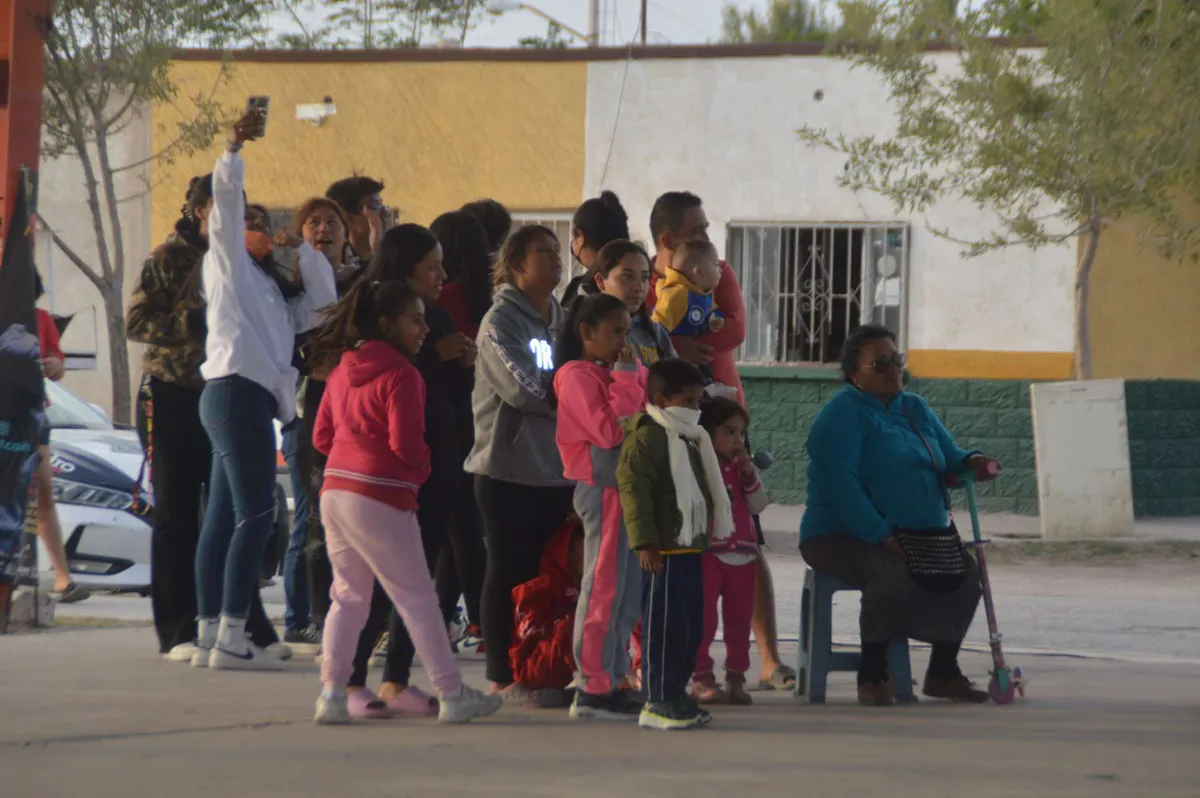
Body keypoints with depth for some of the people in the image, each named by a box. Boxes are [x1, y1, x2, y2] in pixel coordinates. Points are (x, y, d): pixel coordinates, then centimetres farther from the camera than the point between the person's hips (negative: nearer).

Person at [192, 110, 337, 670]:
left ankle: (210, 635, 7)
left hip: (250, 399, 10)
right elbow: (226, 202, -5)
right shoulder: (228, 266, 6)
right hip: (235, 391, -10)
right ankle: (230, 638, -17)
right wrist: (233, 150, -13)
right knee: (255, 515, -14)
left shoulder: (273, 293, 28)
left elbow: (323, 297, 24)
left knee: (224, 518, 7)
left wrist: (300, 246, 17)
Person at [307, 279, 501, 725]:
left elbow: (321, 436, 15)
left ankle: (331, 693, 6)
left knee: (348, 596, 13)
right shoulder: (400, 374, -12)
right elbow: (407, 443, -17)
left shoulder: (342, 371, 12)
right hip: (380, 499, -7)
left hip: (335, 490, 7)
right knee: (417, 599, 1)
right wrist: (421, 468, 3)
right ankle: (452, 695, 6)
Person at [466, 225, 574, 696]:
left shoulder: (561, 318, 14)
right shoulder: (501, 321, -9)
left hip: (556, 467, 7)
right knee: (509, 572, -3)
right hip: (509, 467, -7)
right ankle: (502, 675, 3)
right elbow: (523, 389, -18)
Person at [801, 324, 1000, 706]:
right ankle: (872, 675, -18)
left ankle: (943, 671, 7)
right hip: (846, 535, -8)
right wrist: (883, 536, -28)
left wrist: (970, 462, -9)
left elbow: (947, 458, 17)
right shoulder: (843, 415, -10)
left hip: (917, 532, 8)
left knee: (965, 572, -7)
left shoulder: (914, 409, 16)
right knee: (893, 576, -34)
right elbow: (841, 486, -21)